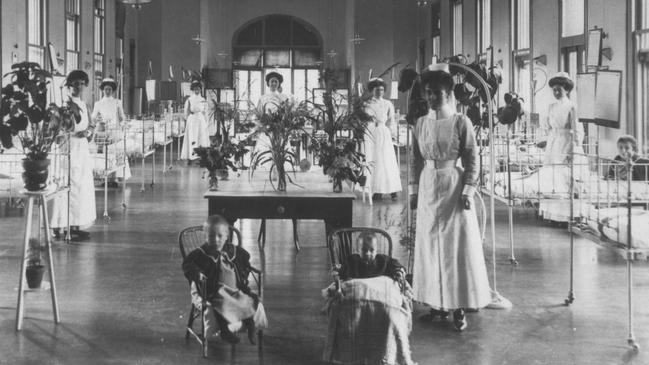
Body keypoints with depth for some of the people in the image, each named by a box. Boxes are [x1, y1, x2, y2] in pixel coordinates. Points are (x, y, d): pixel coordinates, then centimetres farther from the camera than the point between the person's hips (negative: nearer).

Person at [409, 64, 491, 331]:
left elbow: (472, 161, -6)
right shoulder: (421, 123, 7)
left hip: (453, 186, -5)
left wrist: (467, 192, -12)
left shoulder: (461, 122, -6)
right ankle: (437, 303, 16)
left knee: (457, 246, -1)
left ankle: (459, 308, 4)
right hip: (428, 189, 5)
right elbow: (416, 160, 11)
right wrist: (414, 191, 7)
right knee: (429, 245, 7)